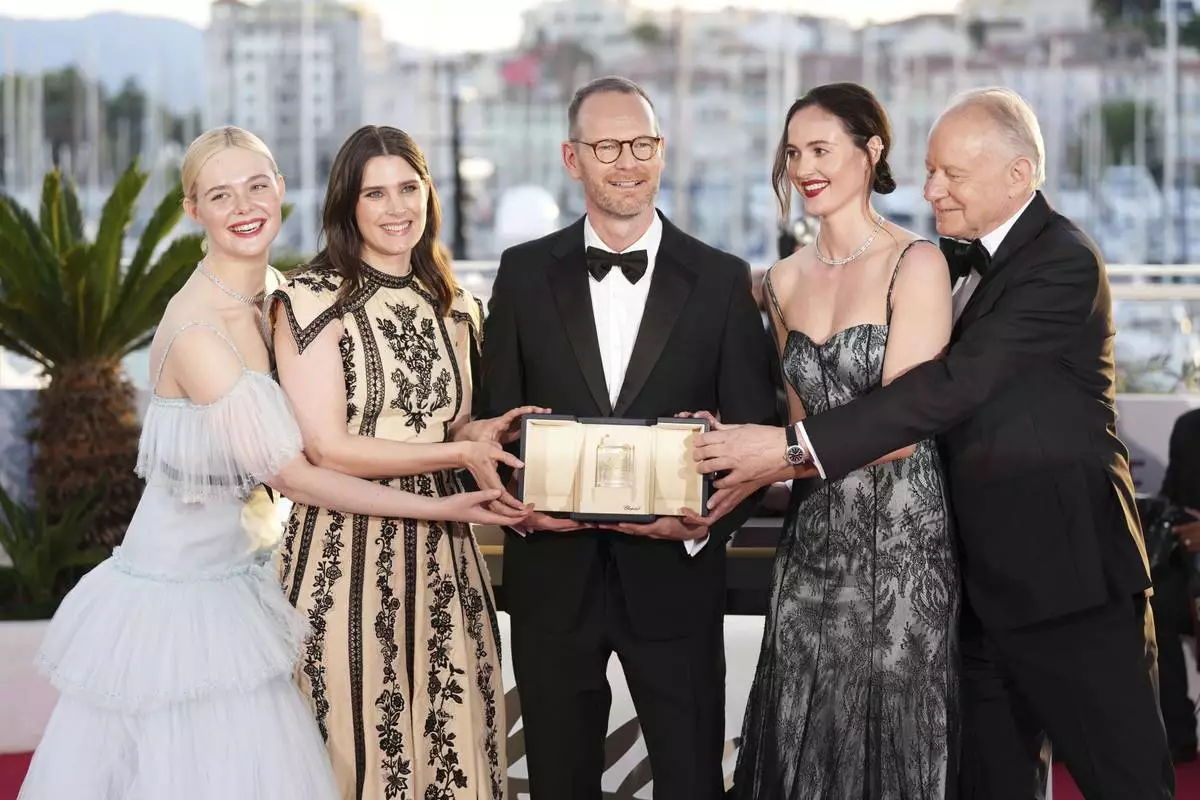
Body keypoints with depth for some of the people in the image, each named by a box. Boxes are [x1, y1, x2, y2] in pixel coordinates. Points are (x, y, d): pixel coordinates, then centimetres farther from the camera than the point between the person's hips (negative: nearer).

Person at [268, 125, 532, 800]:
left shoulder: (453, 306, 12)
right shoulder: (313, 300, -7)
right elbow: (326, 447, -12)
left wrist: (484, 432, -1)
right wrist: (459, 453, -13)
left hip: (442, 552, 5)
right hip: (347, 549, -5)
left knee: (452, 743, 5)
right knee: (361, 742, 1)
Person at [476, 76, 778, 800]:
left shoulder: (723, 280, 0)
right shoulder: (524, 273, 3)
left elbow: (754, 432, -1)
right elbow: (494, 417, 5)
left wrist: (709, 523, -17)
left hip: (674, 574, -1)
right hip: (553, 576, 1)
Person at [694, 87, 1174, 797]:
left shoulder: (1064, 264, -16)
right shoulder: (958, 259, 12)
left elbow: (955, 385, -26)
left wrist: (794, 445, -29)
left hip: (1067, 577, -8)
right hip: (985, 579, 8)